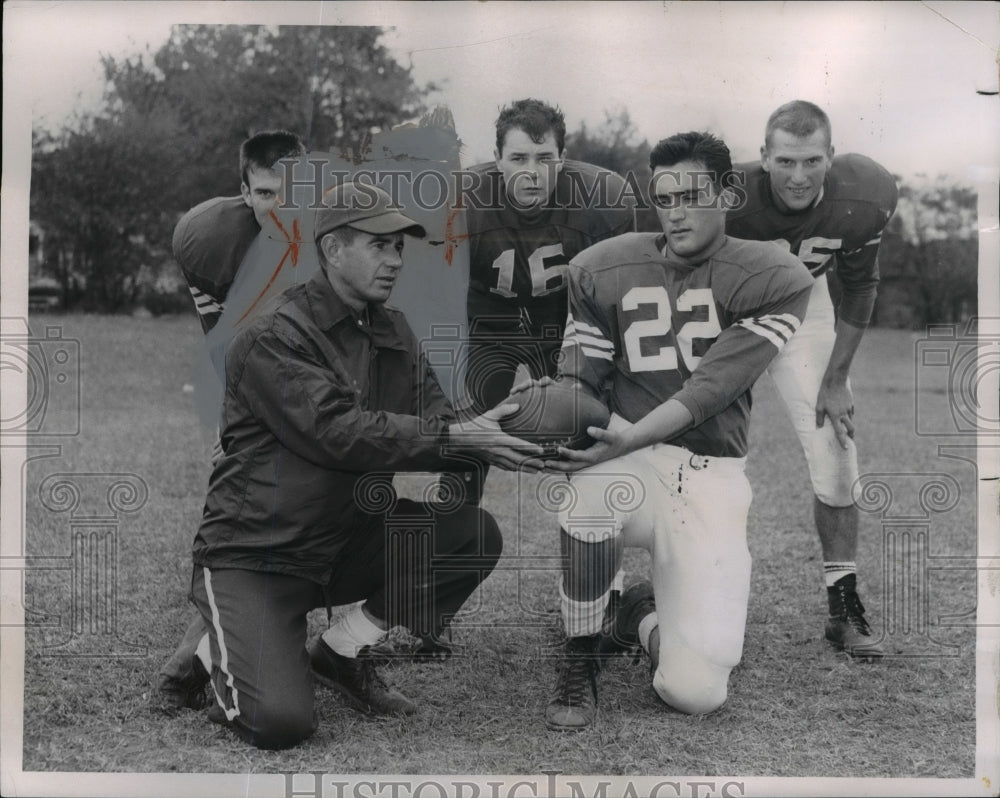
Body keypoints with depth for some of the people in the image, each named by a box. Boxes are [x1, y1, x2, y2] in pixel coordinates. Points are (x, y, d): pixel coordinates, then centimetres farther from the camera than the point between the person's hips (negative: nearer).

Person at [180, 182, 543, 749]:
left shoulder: (392, 330, 8)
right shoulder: (273, 338, -16)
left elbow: (435, 421, -1)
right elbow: (341, 432, -28)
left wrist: (494, 437, -23)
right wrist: (460, 439, -32)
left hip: (351, 538, 7)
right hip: (257, 552, -7)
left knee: (473, 534, -13)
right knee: (281, 723, -23)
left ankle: (343, 652, 5)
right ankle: (219, 651, 14)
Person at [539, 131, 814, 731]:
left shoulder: (777, 279, -6)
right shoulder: (602, 269, 2)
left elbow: (713, 385, -17)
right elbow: (578, 384, 2)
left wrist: (629, 440, -32)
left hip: (709, 478, -1)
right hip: (623, 461, 1)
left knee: (696, 689, -15)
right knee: (594, 485, -39)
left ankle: (644, 617, 25)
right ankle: (580, 661, -12)